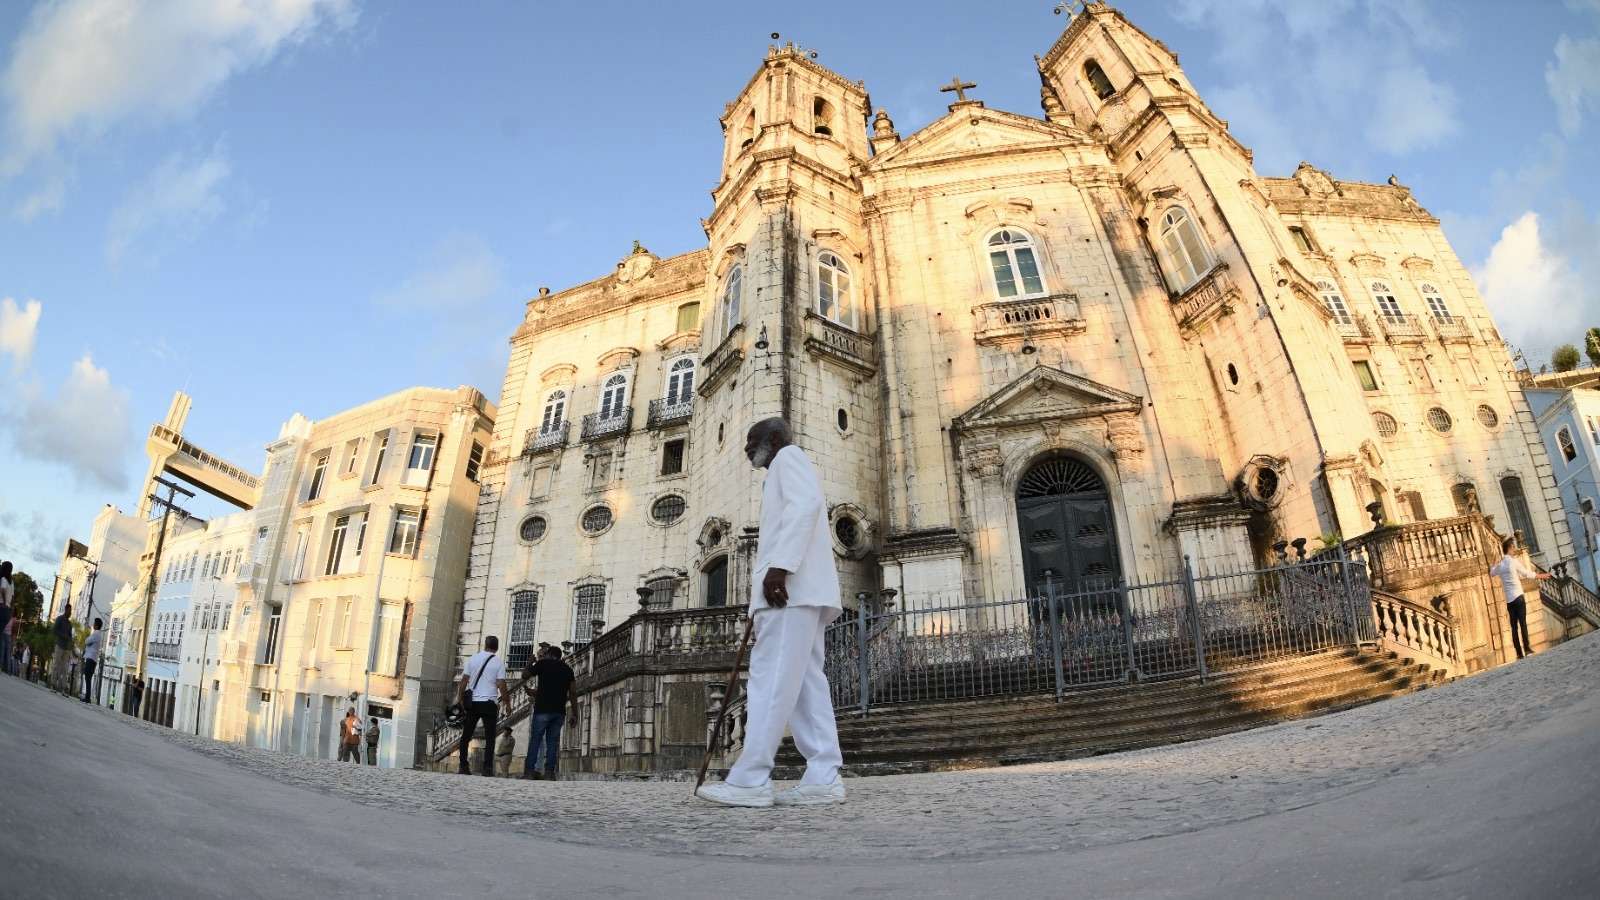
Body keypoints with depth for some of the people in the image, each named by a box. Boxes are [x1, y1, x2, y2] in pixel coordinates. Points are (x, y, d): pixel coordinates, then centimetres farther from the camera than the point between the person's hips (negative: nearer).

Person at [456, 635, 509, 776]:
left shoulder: (473, 658, 6)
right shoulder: (499, 662, -2)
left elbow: (464, 680, 5)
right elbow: (501, 685, -7)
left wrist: (462, 699, 14)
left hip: (472, 702, 3)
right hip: (489, 703, -3)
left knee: (466, 735, 12)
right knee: (490, 737, 1)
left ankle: (463, 766, 10)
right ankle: (487, 768, -5)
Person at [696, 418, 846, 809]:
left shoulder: (789, 456, 7)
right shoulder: (787, 470, 35)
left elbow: (805, 504, -13)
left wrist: (779, 565, -23)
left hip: (792, 583, -10)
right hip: (798, 589, 10)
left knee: (772, 677, -15)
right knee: (805, 681, 0)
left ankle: (750, 779, -17)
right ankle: (823, 778, -5)